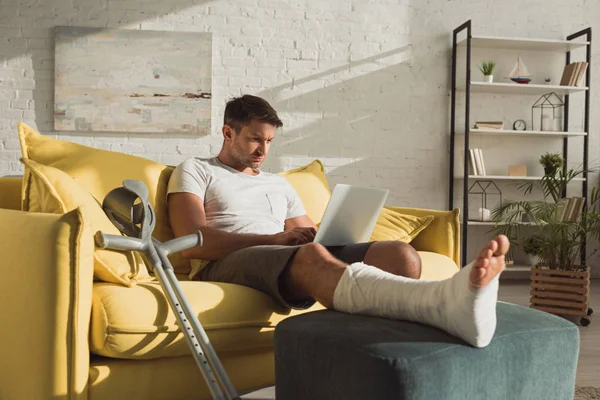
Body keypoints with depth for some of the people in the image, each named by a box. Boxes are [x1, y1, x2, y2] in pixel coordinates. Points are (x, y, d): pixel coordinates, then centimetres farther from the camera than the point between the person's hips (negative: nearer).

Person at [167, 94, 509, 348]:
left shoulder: (279, 184, 31)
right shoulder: (195, 171, 14)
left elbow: (311, 236, 21)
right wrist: (275, 238, -12)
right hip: (228, 263, -6)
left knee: (400, 254, -19)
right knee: (313, 255, -41)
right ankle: (445, 301, -68)